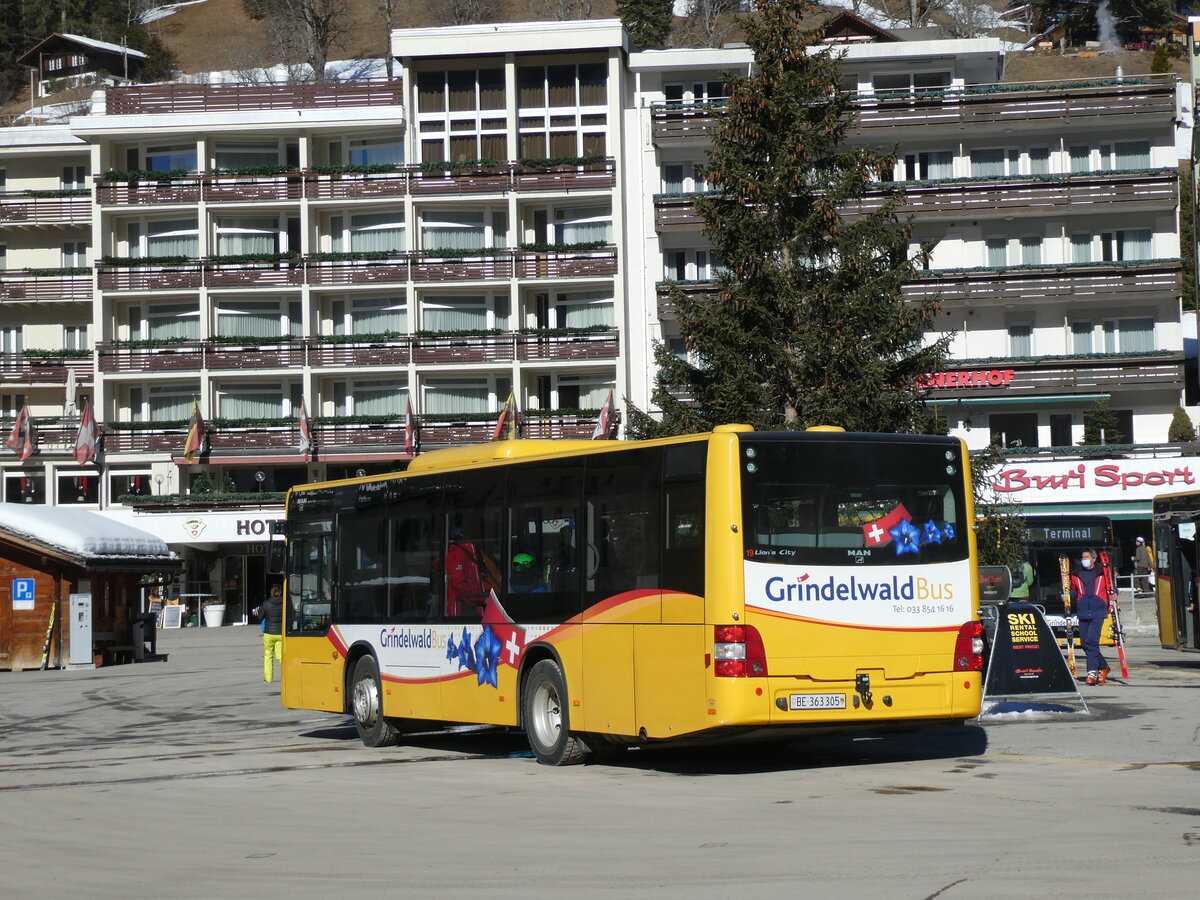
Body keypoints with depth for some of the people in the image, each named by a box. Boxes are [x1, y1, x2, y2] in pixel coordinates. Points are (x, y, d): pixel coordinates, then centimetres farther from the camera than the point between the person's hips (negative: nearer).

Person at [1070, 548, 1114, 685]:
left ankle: (1093, 671, -15)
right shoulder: (1076, 575, 13)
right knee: (1085, 643, 6)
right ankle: (1103, 667, 25)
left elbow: (1111, 588, 15)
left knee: (1091, 640, -18)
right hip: (1083, 613, 4)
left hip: (1098, 613, -4)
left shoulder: (1102, 573, 5)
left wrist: (1112, 595, -5)